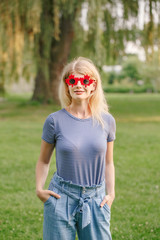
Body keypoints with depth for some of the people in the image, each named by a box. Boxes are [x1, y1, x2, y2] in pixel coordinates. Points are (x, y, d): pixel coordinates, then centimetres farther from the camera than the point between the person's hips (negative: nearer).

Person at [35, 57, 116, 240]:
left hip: (96, 199, 2)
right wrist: (39, 189, -5)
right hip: (61, 198, -1)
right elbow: (43, 161, 7)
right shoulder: (55, 120, -4)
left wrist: (111, 193, 4)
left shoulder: (106, 121, 2)